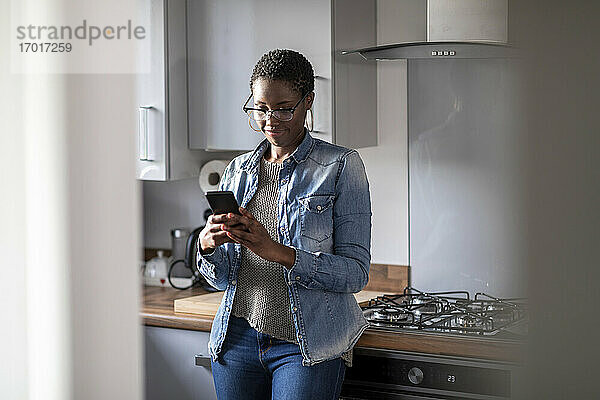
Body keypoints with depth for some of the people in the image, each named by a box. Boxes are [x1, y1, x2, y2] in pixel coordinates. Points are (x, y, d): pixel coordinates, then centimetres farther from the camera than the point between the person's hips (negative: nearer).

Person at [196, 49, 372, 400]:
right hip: (237, 340, 4)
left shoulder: (341, 166, -4)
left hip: (308, 345, -4)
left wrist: (278, 252, -24)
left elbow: (355, 272, -11)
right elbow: (222, 278, 10)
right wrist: (208, 246, -13)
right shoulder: (238, 170, 10)